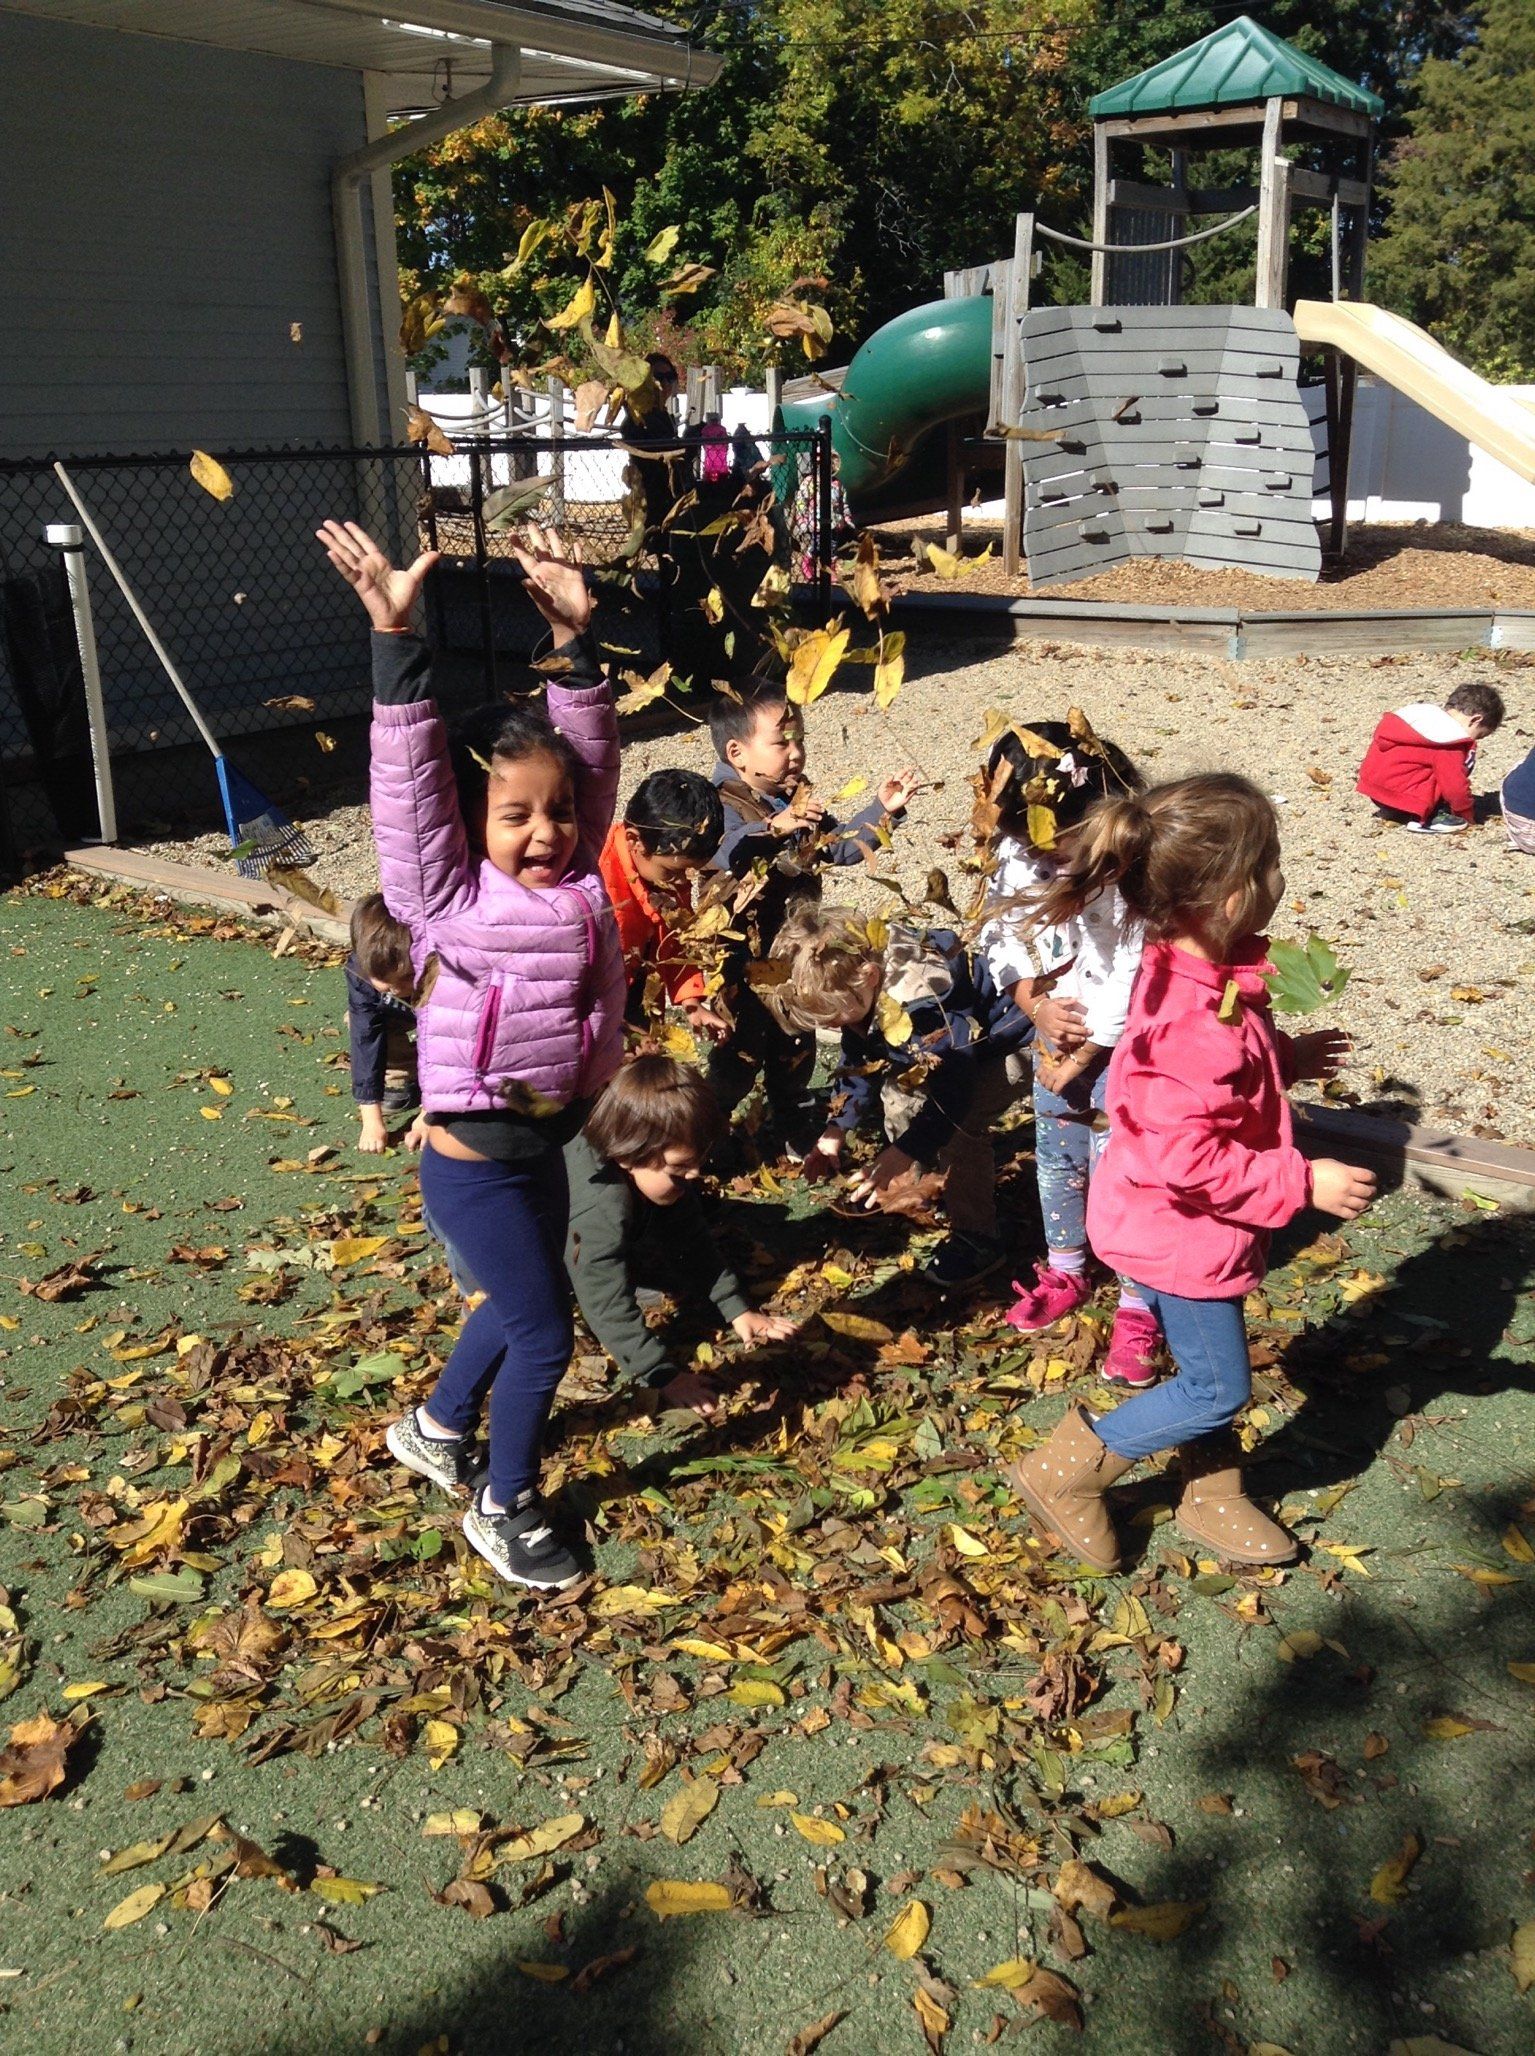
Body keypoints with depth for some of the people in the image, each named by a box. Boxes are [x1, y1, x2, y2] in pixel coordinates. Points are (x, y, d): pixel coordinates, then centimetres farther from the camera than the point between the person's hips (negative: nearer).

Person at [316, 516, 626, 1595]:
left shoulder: (579, 878, -2)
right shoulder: (449, 897, -17)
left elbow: (592, 756, -4)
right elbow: (410, 783, -26)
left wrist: (576, 634, -13)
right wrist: (396, 637, -32)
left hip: (545, 1141, 7)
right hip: (475, 1160, -7)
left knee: (519, 1302, 24)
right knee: (546, 1329, 2)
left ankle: (436, 1427, 50)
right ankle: (506, 1508, 24)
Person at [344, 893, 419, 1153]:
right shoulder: (360, 972, -33)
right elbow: (365, 1040, -32)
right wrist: (372, 1120, -35)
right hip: (403, 1027, 3)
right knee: (358, 1021, -27)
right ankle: (398, 1081, -7)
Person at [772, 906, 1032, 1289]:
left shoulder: (922, 1005, -41)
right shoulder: (858, 980, -12)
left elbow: (951, 1089, -37)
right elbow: (857, 1062, 1)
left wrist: (903, 1153, -38)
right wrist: (837, 1128, -5)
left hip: (1003, 1047, -10)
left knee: (959, 1126, -26)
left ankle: (977, 1241, -12)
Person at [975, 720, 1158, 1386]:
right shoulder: (1019, 857, -10)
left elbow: (1125, 988, -25)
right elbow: (1002, 942, -2)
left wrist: (1077, 1060, -16)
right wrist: (1038, 1008, -17)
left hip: (1115, 1050, -6)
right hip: (1055, 1038, 7)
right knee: (1057, 1162, 21)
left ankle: (1137, 1310, 21)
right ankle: (1064, 1273, 43)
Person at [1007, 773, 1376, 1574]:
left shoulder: (1192, 974, -3)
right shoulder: (1197, 1023, -35)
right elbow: (1184, 1157, -33)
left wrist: (1284, 1059, 10)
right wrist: (1302, 1182, -26)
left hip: (1187, 1225, 9)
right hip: (1181, 1232, -9)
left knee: (1210, 1370, 23)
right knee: (1218, 1387, 6)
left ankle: (1213, 1498, 43)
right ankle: (1065, 1471, 18)